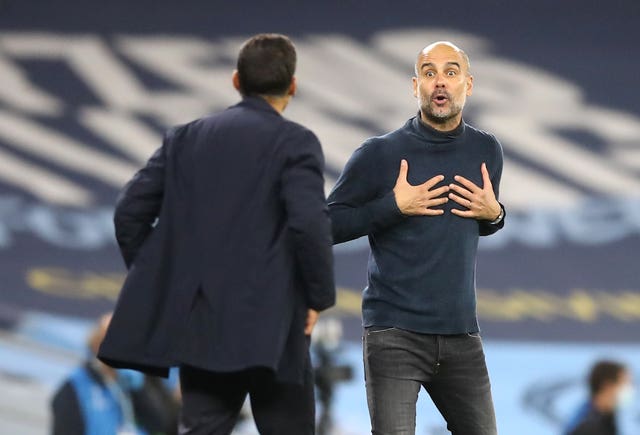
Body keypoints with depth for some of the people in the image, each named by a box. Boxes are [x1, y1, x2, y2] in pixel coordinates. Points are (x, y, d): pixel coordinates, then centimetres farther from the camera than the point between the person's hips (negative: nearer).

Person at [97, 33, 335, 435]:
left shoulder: (186, 137, 11)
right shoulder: (295, 143, -5)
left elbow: (131, 210, 8)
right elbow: (310, 223, -18)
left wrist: (158, 282, 16)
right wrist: (320, 296, -6)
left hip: (199, 321, 5)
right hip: (267, 323, -5)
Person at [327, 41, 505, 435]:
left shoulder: (487, 151, 9)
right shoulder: (380, 154, -5)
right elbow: (329, 225, -4)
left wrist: (494, 214, 2)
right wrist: (393, 206, -15)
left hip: (461, 331, 5)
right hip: (395, 333, -5)